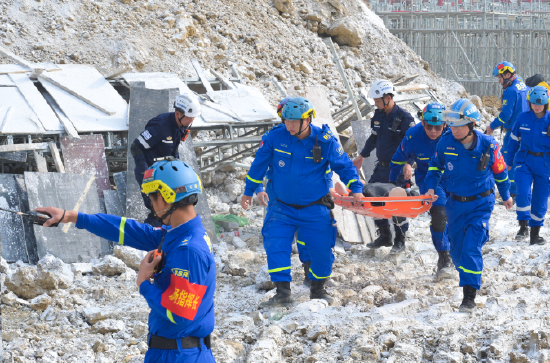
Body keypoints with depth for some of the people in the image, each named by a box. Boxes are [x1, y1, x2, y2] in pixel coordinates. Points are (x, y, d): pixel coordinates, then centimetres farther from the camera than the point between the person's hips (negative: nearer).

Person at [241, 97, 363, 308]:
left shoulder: (325, 141, -13)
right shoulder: (275, 138, -10)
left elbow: (344, 165, 2)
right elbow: (259, 164, 5)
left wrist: (356, 189, -6)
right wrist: (249, 191, 12)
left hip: (315, 209, -1)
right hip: (282, 208, 1)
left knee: (321, 250, 1)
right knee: (275, 246, -14)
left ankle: (318, 289, 26)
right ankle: (283, 293, -9)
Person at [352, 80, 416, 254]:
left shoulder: (404, 117, -14)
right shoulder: (378, 115, 8)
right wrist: (362, 156, 24)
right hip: (381, 167, 7)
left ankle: (400, 240, 12)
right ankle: (385, 236, 18)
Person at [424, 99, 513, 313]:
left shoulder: (488, 145, -16)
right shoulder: (446, 142, -11)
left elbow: (500, 171, 2)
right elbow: (435, 166, 8)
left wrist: (506, 195, 15)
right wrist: (430, 187, -8)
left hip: (481, 204, -3)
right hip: (455, 203, 3)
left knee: (471, 246, -17)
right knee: (457, 248, 13)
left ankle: (470, 295, -15)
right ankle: (467, 273, 46)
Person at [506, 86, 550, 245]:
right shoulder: (523, 118, -2)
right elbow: (514, 140, 10)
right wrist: (508, 161, 16)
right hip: (524, 161, 1)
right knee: (523, 193, -18)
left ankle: (535, 234, 20)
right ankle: (523, 226, -3)